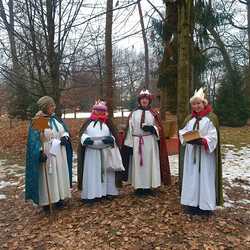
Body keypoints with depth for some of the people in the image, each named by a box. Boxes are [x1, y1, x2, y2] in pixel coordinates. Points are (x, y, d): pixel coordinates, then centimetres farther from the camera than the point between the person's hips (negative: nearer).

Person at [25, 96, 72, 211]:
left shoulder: (55, 118, 8)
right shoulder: (37, 121, -12)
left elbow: (65, 130, 14)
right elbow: (34, 140, -15)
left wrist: (65, 137, -7)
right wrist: (40, 152, -25)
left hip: (59, 154, 7)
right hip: (46, 154, -7)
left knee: (60, 175, 13)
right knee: (47, 178, 0)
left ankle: (58, 198, 26)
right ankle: (46, 202, 13)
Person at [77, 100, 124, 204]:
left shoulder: (108, 122, 8)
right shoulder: (89, 121, 8)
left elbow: (114, 136, 5)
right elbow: (82, 134, 3)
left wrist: (110, 139, -18)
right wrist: (86, 139, -19)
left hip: (105, 153, 1)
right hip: (91, 152, 0)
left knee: (106, 172, 7)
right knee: (92, 173, 0)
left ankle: (108, 192, 17)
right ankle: (91, 194, 4)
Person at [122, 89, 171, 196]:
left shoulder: (153, 113, 6)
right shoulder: (133, 113, 6)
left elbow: (159, 128, 5)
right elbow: (129, 129, 2)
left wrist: (152, 128, -17)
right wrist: (129, 144, -4)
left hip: (150, 142, 0)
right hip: (137, 142, 0)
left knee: (149, 163, 3)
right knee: (138, 164, 3)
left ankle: (148, 187, 14)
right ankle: (139, 187, 13)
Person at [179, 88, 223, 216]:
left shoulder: (211, 118, -7)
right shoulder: (189, 118, 11)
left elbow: (213, 137, -12)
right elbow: (182, 132, 8)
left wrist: (202, 141, -28)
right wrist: (186, 138, -13)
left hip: (205, 154, -5)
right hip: (191, 154, 5)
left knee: (204, 178, 1)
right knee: (191, 178, 10)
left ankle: (205, 206, 13)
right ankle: (192, 203, 22)